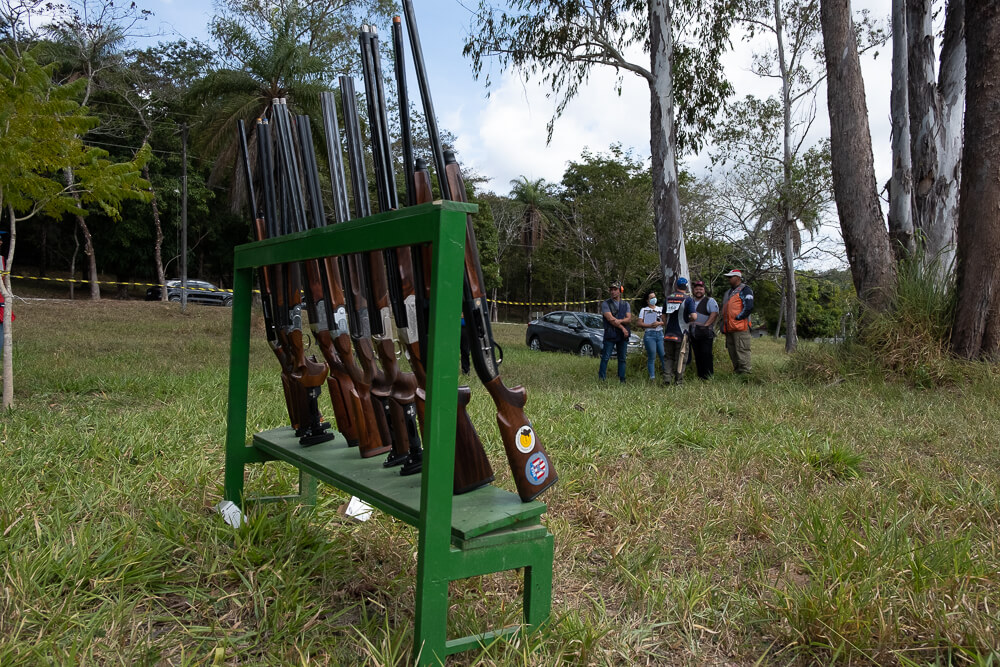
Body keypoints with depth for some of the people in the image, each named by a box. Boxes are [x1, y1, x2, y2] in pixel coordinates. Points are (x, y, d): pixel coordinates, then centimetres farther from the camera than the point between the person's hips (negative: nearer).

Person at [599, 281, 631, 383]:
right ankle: (601, 378, -2)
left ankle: (622, 380, 13)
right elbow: (610, 318, -10)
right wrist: (622, 328, -10)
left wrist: (619, 321, -16)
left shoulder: (625, 304, 14)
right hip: (610, 335, -4)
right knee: (605, 357, -6)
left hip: (623, 336, 4)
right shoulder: (605, 303, 0)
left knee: (622, 359, 7)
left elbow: (629, 319, 3)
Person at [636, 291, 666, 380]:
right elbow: (638, 323, 0)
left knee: (663, 355, -7)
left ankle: (666, 374, 1)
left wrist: (659, 323, -10)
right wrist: (650, 325, -10)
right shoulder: (643, 310, 9)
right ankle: (652, 376, -1)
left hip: (660, 334, 3)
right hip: (649, 335, -2)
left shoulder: (661, 309, 18)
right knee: (651, 357, -5)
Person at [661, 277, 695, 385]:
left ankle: (667, 376, -1)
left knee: (670, 357, 14)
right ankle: (679, 381, 9)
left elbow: (664, 316, 12)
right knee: (680, 358, 6)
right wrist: (687, 320, 6)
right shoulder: (688, 299, -7)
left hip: (668, 333, 3)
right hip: (681, 333, -3)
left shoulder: (668, 298, 7)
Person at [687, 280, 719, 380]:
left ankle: (708, 376, -6)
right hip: (693, 333, 6)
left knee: (706, 355, -10)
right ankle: (700, 376, 12)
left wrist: (705, 325, -16)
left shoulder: (709, 301, 1)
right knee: (697, 356, 7)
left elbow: (714, 314, -11)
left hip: (705, 333, -5)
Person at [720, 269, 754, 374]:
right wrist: (724, 325, 20)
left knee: (742, 351, -11)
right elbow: (723, 309, 31)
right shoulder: (728, 292, 24)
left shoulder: (745, 289, -2)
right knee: (732, 353, 11)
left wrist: (737, 318, -14)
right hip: (729, 329, 9)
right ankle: (737, 372, 19)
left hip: (740, 327, -9)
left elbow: (749, 307, -14)